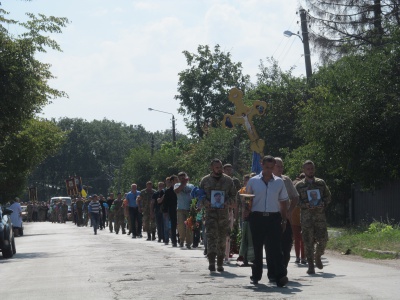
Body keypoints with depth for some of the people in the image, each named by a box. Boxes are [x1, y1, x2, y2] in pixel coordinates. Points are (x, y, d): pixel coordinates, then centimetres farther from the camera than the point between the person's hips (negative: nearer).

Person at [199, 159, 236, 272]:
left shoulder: (228, 180, 8)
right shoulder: (205, 180, 8)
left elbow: (233, 196, 10)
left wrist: (228, 203, -10)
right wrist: (205, 202, -9)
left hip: (224, 213, 2)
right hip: (210, 212, -2)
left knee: (222, 239, 7)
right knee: (211, 236, -16)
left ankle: (220, 264, 17)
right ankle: (211, 262, -23)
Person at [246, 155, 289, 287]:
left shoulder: (279, 182, 9)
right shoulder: (253, 181, 6)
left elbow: (283, 202, 13)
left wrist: (284, 220, 9)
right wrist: (246, 217, -1)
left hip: (274, 218, 0)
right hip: (257, 217, 0)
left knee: (275, 247, -9)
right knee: (257, 248, 6)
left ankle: (279, 276, -14)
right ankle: (256, 276, 17)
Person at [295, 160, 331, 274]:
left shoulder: (321, 183, 12)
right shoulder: (299, 185, 6)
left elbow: (328, 196, 15)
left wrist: (323, 203, -6)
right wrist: (306, 205, -14)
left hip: (320, 215, 2)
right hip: (306, 216, -2)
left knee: (323, 239, -3)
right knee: (308, 242, -3)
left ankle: (318, 257, 26)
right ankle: (311, 265, 3)